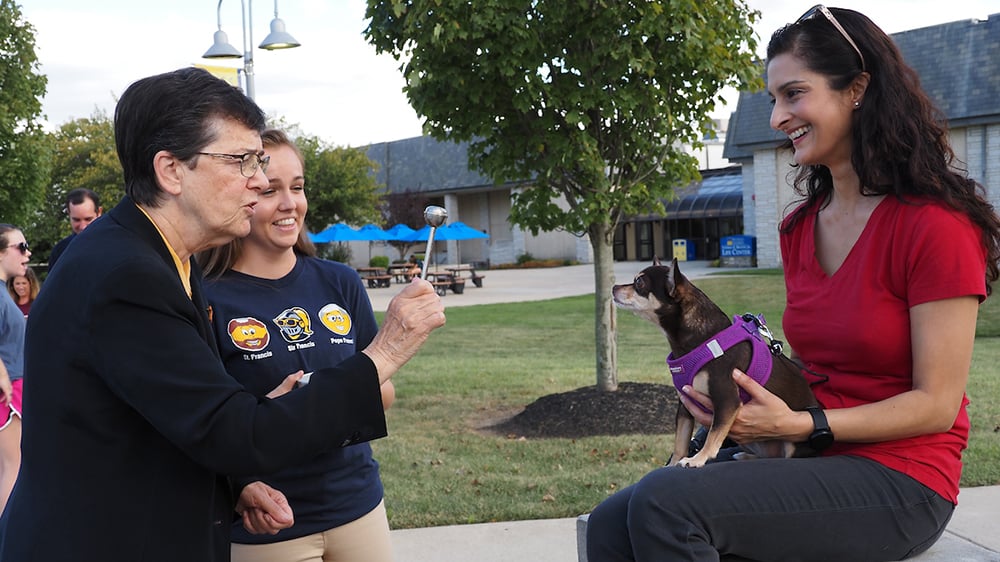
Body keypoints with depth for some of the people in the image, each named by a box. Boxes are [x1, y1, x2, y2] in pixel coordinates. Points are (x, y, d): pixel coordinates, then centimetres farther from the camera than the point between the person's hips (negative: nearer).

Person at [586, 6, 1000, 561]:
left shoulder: (934, 224, -11)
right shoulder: (798, 229, 12)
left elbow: (936, 405, -11)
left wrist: (797, 425, -18)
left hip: (897, 480, -7)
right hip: (809, 459, 7)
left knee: (664, 501, -28)